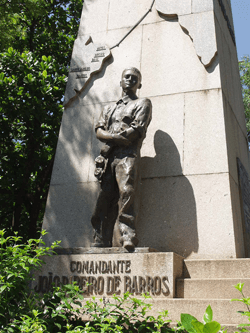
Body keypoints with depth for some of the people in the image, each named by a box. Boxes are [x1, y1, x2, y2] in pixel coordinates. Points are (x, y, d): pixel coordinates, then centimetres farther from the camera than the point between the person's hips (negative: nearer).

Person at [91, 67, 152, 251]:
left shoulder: (143, 103, 16)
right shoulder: (109, 108, 31)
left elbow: (137, 129, -1)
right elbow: (99, 130, 15)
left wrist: (111, 140, -3)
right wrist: (117, 137, -6)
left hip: (128, 155, -4)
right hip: (108, 157, 5)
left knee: (126, 192, -21)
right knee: (105, 196, -3)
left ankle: (128, 236, -25)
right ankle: (101, 241, -4)